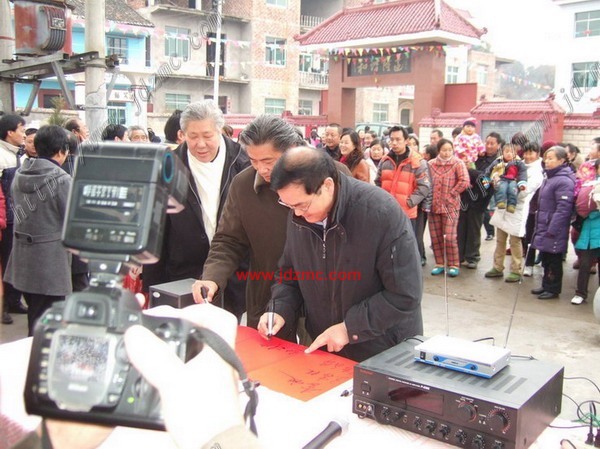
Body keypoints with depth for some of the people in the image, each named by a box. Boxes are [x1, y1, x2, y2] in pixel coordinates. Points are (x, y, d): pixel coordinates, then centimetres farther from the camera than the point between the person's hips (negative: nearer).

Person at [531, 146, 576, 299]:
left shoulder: (564, 181, -18)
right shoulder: (550, 177, 13)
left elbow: (563, 209, -22)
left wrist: (552, 230, -22)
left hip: (554, 231, -9)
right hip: (544, 228, 9)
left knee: (554, 260, 2)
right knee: (545, 258, 16)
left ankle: (553, 289, 13)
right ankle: (546, 286, 27)